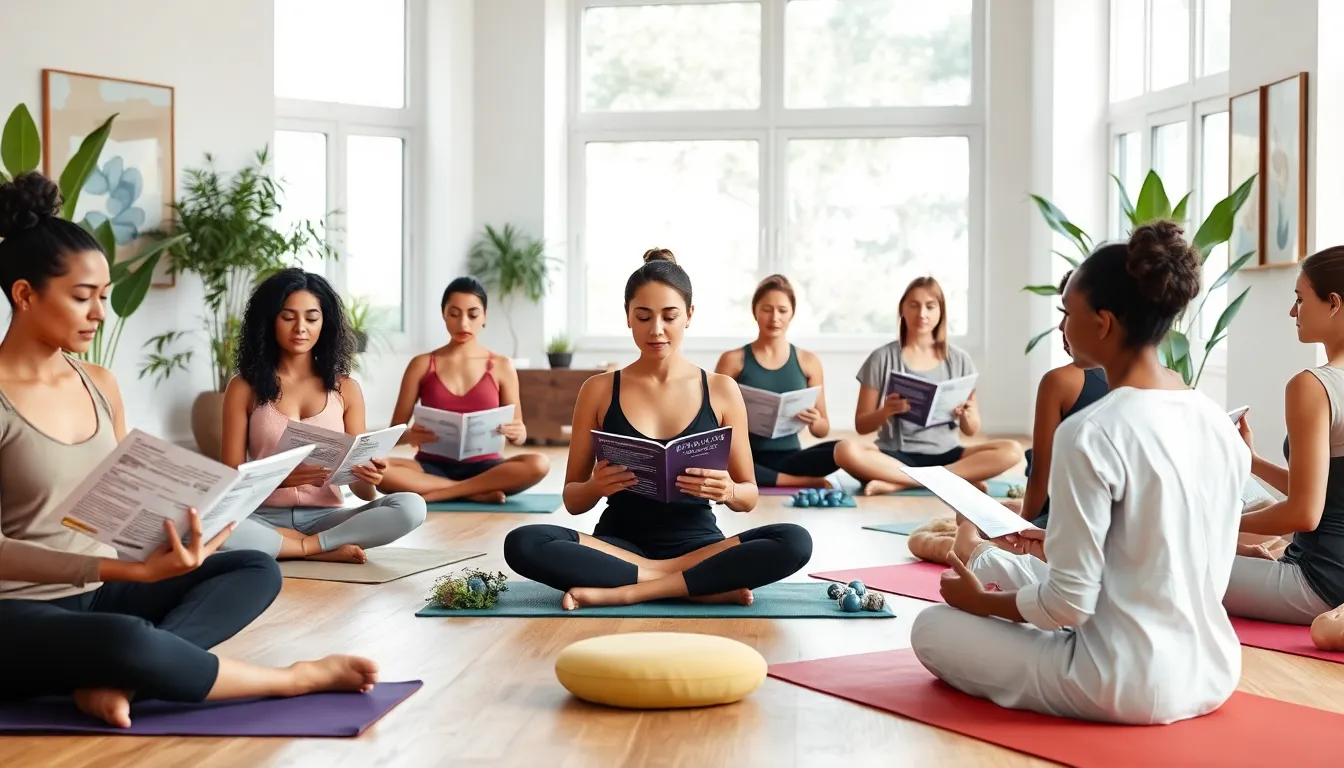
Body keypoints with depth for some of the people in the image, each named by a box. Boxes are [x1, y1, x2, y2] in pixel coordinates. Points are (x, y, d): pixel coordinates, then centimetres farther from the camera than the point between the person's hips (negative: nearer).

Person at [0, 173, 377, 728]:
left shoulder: (100, 384, 7)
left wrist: (177, 537, -13)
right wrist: (132, 571, -29)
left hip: (98, 594, 8)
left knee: (257, 571, -4)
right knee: (125, 641, -38)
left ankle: (112, 677, -26)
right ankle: (295, 678, -14)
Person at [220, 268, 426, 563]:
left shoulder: (345, 388, 6)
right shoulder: (244, 388, 2)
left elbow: (362, 491, 6)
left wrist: (369, 480, -19)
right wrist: (279, 477, -22)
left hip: (326, 517, 1)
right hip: (266, 519, -1)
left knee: (410, 507, -26)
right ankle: (323, 550, -20)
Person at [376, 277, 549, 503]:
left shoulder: (501, 367, 6)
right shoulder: (421, 365, 5)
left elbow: (519, 436, 7)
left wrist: (517, 433, -18)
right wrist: (409, 435, -20)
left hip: (483, 467, 0)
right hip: (432, 468, 0)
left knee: (538, 464, -31)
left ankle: (432, 494, -26)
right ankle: (477, 493, -25)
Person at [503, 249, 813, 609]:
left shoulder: (721, 390, 3)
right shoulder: (598, 391, 3)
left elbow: (749, 496, 8)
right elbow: (573, 501, 6)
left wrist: (727, 491, -17)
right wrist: (595, 487, -18)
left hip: (697, 544, 0)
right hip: (620, 544, 0)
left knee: (794, 542, -29)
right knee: (522, 544, -30)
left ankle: (625, 592, -25)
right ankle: (707, 585, -24)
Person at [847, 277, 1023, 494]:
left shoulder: (959, 360, 8)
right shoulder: (882, 358, 2)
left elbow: (971, 430, 12)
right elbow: (862, 425, 3)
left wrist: (966, 416, -11)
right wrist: (885, 412, -18)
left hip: (945, 455, 2)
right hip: (896, 456, -2)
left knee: (1011, 451, -24)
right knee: (848, 451, -34)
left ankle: (898, 483, -24)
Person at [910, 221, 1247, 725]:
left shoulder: (1091, 433, -21)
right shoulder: (1221, 426, 2)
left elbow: (1069, 606, -18)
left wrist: (981, 601, 1)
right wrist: (1066, 549, 20)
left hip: (1129, 687, -8)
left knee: (932, 629, 12)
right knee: (993, 565, 24)